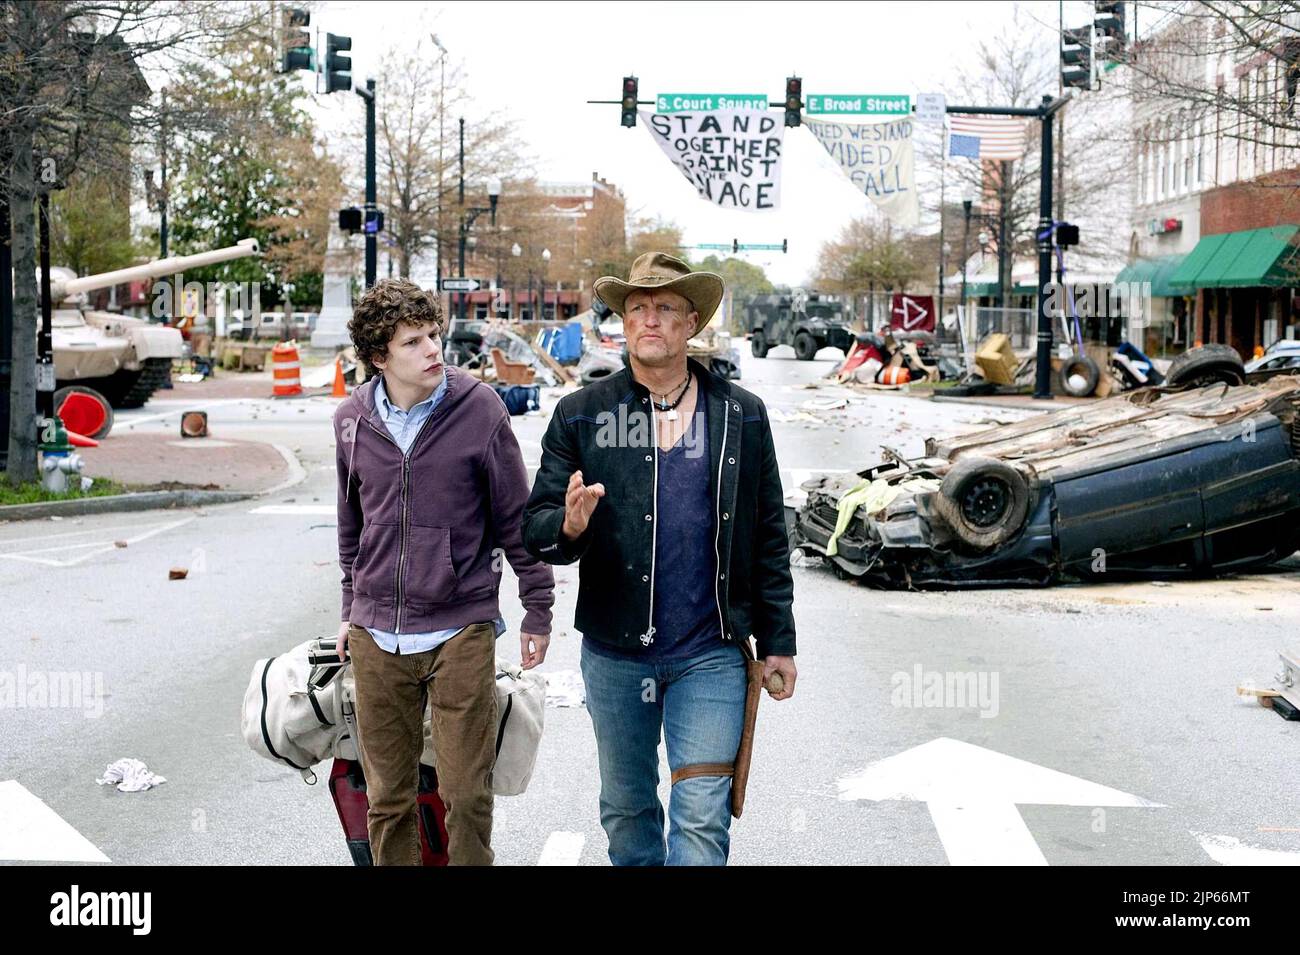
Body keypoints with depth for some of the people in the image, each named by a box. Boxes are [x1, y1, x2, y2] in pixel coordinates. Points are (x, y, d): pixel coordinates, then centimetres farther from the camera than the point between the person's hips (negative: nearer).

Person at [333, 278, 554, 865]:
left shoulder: (479, 409, -7)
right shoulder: (352, 420, 3)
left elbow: (516, 518, -1)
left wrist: (537, 610, 2)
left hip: (461, 629, -3)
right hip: (377, 637, 3)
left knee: (467, 794, 0)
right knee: (386, 796, 11)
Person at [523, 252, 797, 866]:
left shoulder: (742, 415, 3)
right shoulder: (581, 415, 1)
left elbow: (769, 539, 7)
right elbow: (535, 527, -2)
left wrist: (777, 642, 6)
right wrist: (568, 527, -26)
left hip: (711, 655, -1)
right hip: (615, 655, 1)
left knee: (702, 817, -4)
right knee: (626, 808, 16)